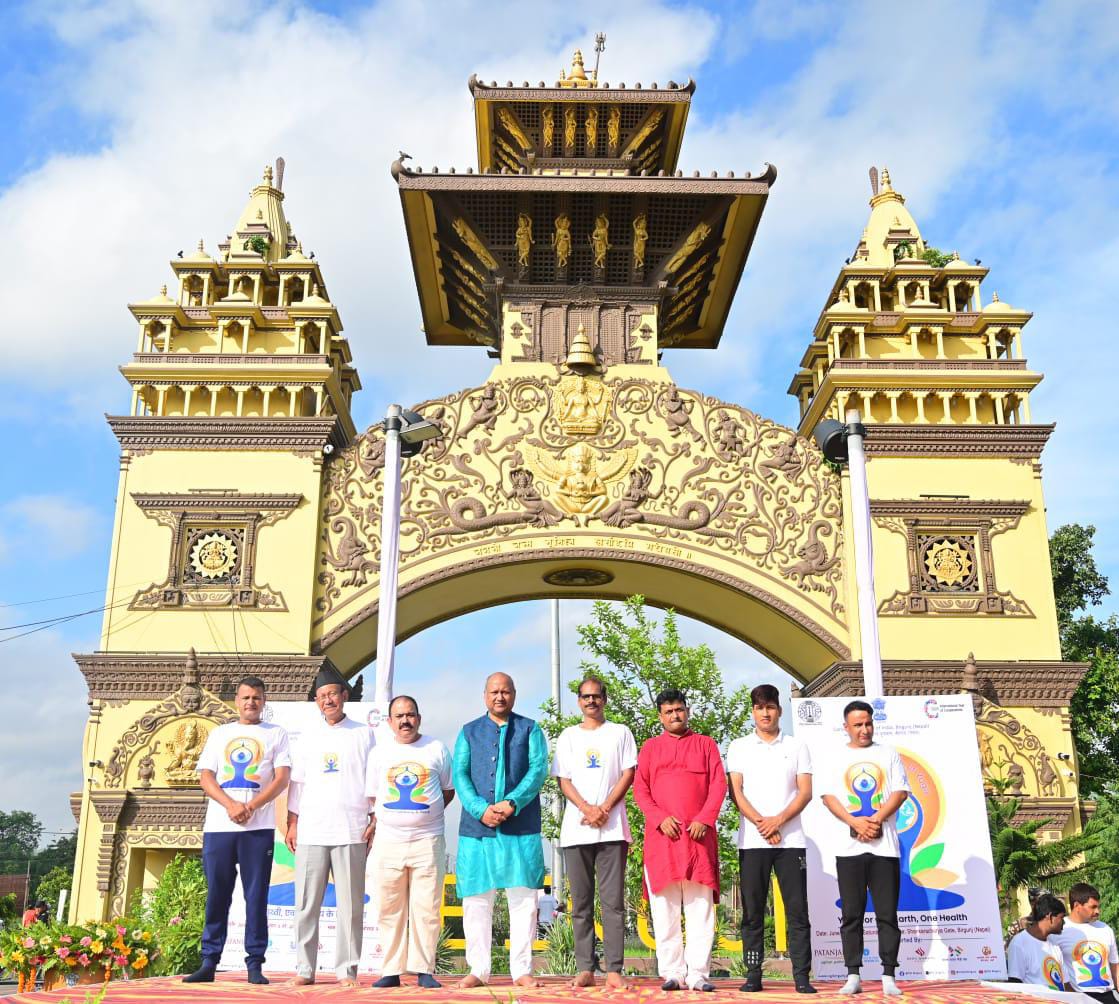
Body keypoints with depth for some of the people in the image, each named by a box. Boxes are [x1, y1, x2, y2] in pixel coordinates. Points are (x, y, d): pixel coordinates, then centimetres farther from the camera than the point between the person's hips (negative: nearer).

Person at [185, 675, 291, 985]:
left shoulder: (276, 734, 9)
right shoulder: (219, 734, 16)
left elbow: (282, 778, 0)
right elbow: (205, 776, 7)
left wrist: (250, 807, -13)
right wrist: (230, 805, -11)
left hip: (259, 828, -2)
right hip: (218, 827, 2)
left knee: (256, 897, -1)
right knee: (216, 896, 4)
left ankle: (255, 964, 4)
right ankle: (209, 962, 11)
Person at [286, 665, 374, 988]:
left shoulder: (364, 734, 7)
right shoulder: (308, 736, 12)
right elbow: (297, 781, 13)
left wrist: (375, 822, 0)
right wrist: (292, 823, 6)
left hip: (351, 831, -2)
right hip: (311, 831, 2)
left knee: (350, 905, 0)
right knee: (307, 904, 3)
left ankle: (346, 970, 7)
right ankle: (304, 968, 11)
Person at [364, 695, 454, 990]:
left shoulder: (437, 749, 6)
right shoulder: (379, 752, 10)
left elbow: (449, 790, 12)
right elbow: (371, 796, 13)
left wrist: (426, 815, 1)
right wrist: (375, 822, -2)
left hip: (427, 841, -1)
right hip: (388, 841, 1)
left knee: (426, 909, -2)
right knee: (390, 910, 3)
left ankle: (424, 970, 5)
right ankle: (391, 971, 10)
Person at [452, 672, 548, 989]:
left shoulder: (530, 730, 9)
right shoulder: (469, 732, 13)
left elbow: (538, 770, -4)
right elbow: (460, 775, 3)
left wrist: (512, 803, -18)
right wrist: (481, 809, -14)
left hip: (522, 829, -1)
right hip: (477, 828, 1)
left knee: (523, 899, 1)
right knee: (476, 900, 3)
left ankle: (522, 970, 9)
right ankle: (478, 970, 12)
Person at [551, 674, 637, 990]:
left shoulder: (620, 733, 10)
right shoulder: (568, 736, 14)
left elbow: (628, 774, 2)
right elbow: (564, 780, 7)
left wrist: (604, 809, -10)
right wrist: (587, 809, -10)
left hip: (612, 829, -2)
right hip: (575, 830, 2)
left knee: (613, 901, -4)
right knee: (581, 903, 3)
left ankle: (614, 970, -3)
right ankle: (585, 969, 7)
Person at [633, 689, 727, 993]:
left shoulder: (706, 744, 13)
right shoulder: (650, 747, 14)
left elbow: (719, 784, 5)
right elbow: (640, 789, 7)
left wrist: (704, 820, -9)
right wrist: (660, 818, -8)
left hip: (698, 834, -1)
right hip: (662, 835, 1)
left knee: (700, 907, -3)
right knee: (665, 908, 0)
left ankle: (698, 973, 0)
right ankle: (672, 973, 5)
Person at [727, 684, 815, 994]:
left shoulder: (797, 747, 10)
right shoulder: (739, 747, 10)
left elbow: (805, 792, 3)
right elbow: (735, 791, 2)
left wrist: (777, 821, -11)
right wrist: (761, 823, -11)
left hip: (791, 840, 0)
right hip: (751, 841, 0)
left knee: (797, 910, -1)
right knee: (752, 911, 2)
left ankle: (801, 975, 2)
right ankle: (753, 974, 7)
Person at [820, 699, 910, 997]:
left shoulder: (888, 754, 11)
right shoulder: (836, 757, 10)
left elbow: (901, 791, 2)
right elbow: (829, 796, 2)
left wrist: (875, 820, -11)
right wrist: (855, 822, -12)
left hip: (885, 846, 0)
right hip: (849, 847, 0)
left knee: (887, 913, 0)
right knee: (851, 914, 2)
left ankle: (889, 977, 4)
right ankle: (853, 976, 6)